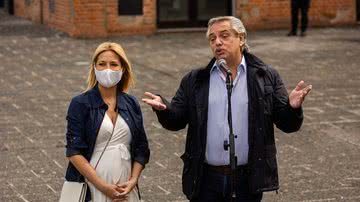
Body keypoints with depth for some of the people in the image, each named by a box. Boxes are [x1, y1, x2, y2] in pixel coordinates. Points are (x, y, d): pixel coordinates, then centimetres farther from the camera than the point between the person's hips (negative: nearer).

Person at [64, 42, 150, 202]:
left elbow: (141, 150, 10)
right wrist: (102, 186, -15)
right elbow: (74, 152, -10)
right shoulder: (80, 104, -4)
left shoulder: (131, 104, 7)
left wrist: (133, 181, -5)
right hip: (91, 188, -3)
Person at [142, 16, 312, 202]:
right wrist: (163, 108, -16)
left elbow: (287, 124, -1)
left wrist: (292, 107, -23)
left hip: (248, 180, -1)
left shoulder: (266, 77, 1)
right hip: (206, 179, 1)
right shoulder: (194, 80, 6)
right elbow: (176, 121, 5)